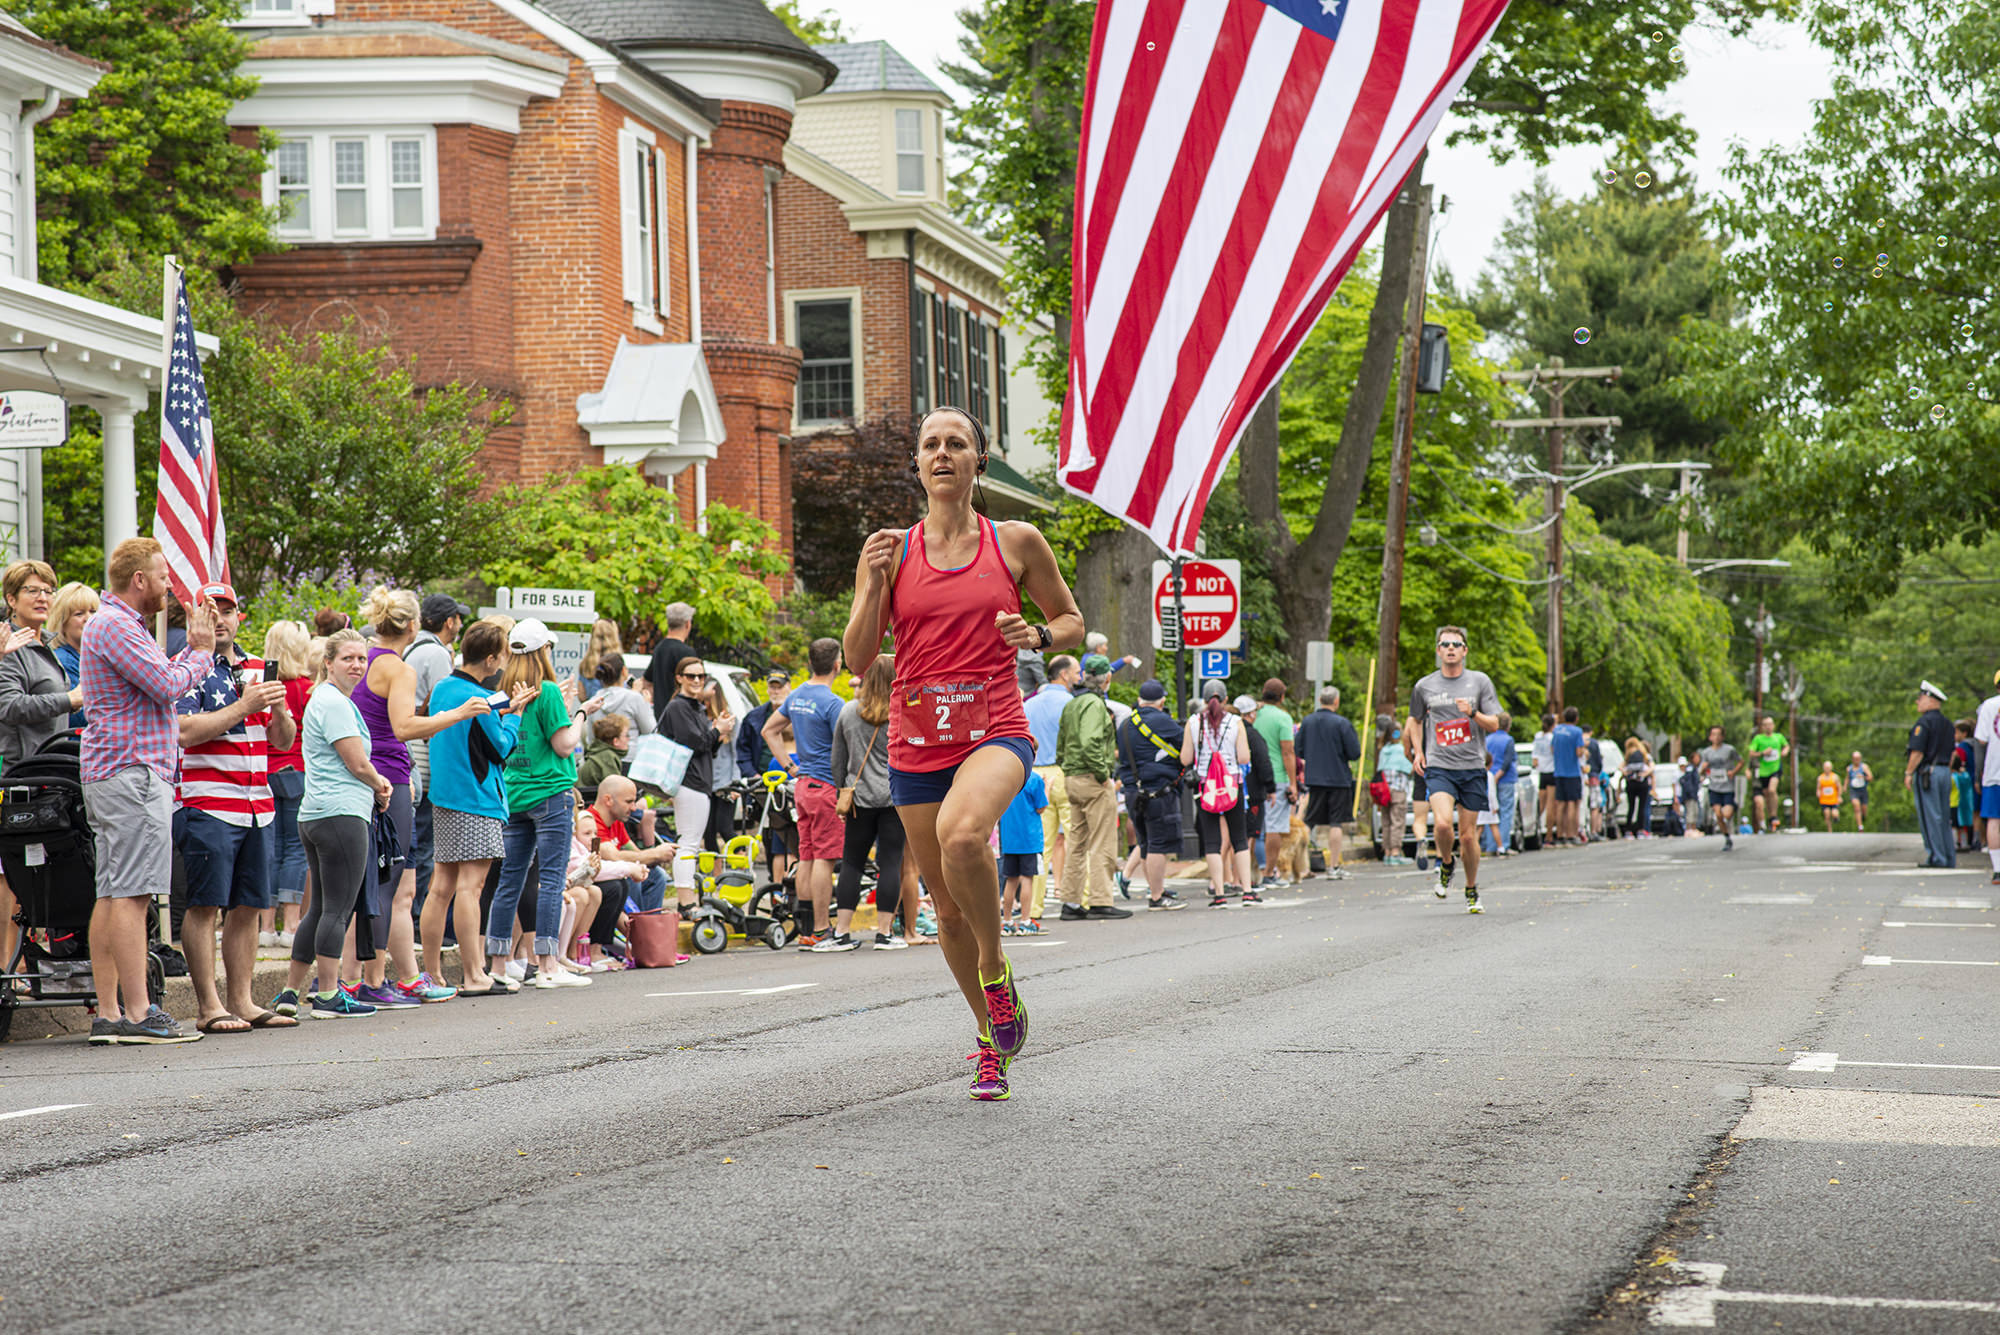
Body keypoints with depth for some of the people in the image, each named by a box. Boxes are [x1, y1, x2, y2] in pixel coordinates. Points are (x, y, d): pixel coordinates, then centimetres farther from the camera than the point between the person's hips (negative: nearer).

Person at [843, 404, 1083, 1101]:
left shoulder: (1017, 542, 2)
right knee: (949, 908, 9)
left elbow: (1072, 620, 15)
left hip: (997, 732, -3)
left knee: (961, 833, -35)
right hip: (918, 742, 3)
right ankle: (992, 1039, 30)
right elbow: (858, 659, 3)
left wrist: (1038, 635, -7)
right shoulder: (892, 550, 5)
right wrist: (872, 583, -11)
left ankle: (997, 970, -11)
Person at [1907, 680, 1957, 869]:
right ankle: (1950, 858, 11)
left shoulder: (1924, 722, -11)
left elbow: (1918, 752, -17)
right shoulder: (1947, 724, 15)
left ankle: (1936, 857, -8)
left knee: (1930, 817, -6)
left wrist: (1908, 773, -10)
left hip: (1927, 771, -8)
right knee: (1944, 817, 11)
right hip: (1944, 772, 8)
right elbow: (1951, 754, 18)